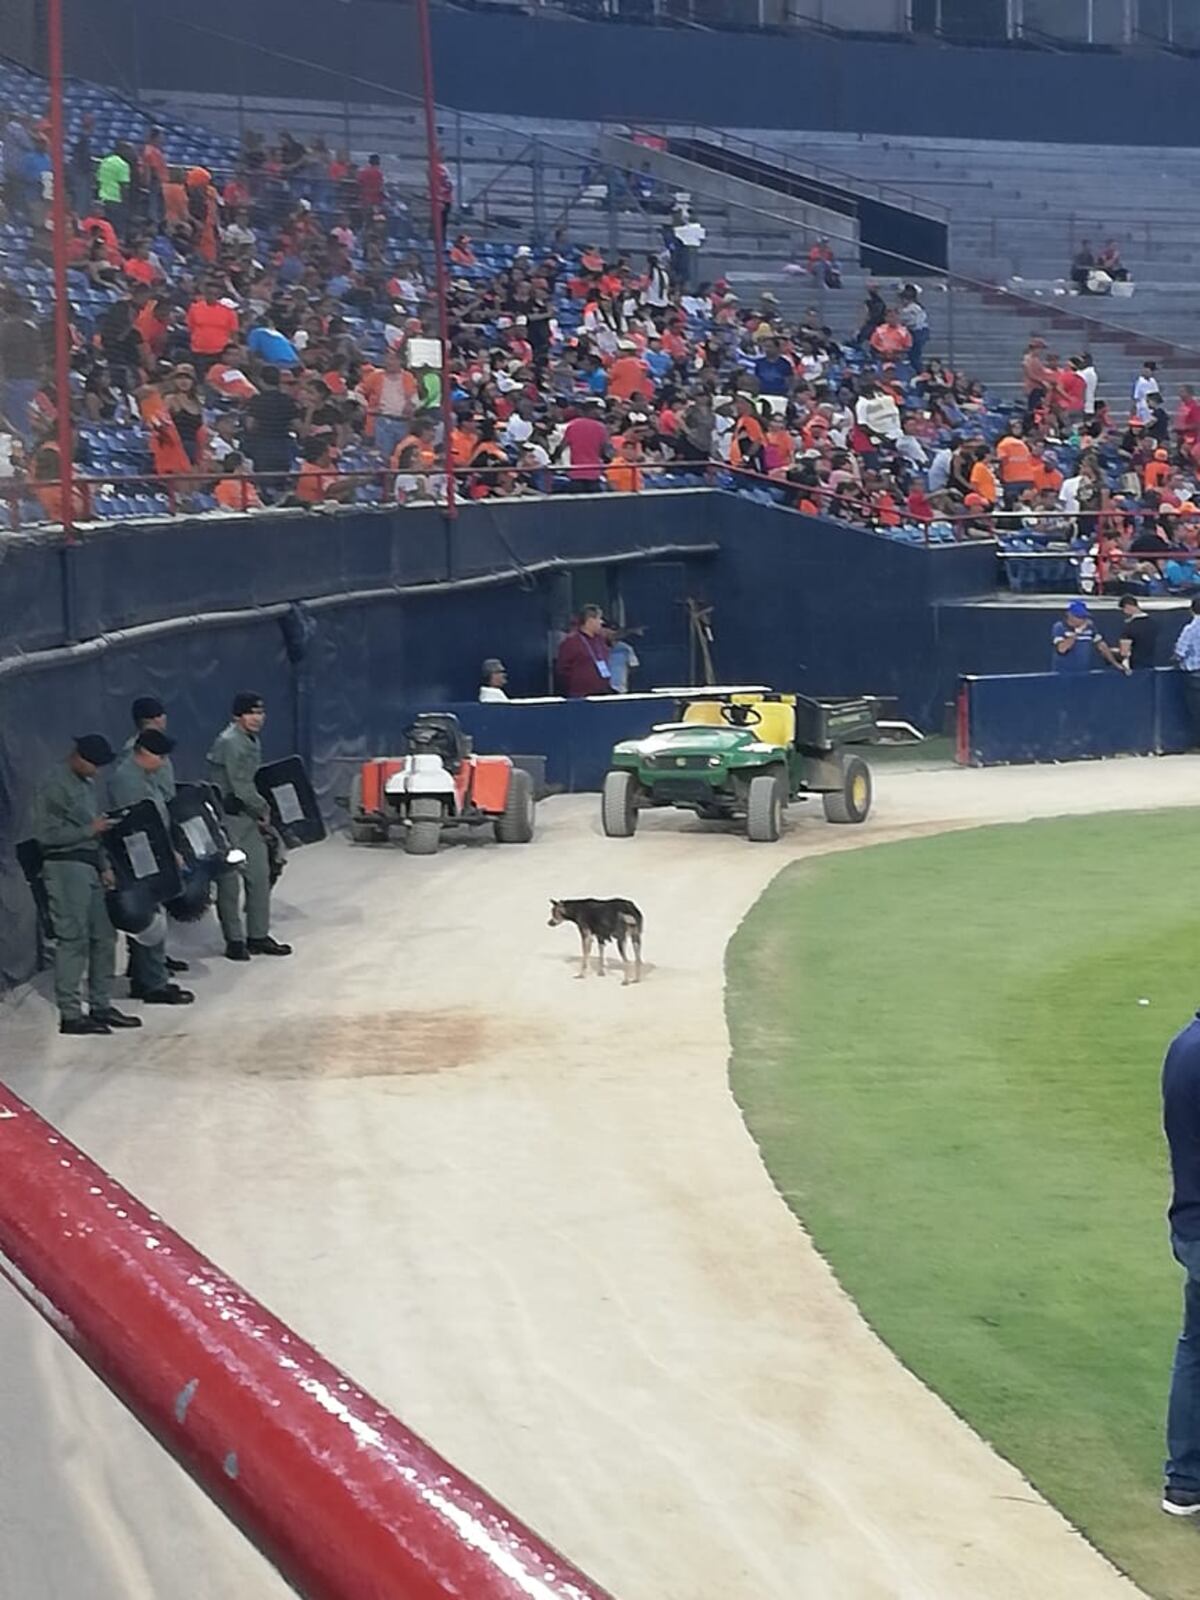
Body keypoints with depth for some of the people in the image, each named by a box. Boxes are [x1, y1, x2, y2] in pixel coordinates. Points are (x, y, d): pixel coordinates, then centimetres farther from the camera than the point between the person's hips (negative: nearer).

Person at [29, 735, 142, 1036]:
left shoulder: (87, 784, 17)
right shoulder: (55, 787, -11)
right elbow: (46, 833, -16)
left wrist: (104, 866, 13)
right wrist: (90, 830, -13)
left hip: (90, 867, 9)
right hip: (65, 867, -9)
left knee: (104, 937, 10)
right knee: (73, 940, -9)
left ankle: (101, 1005, 19)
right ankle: (70, 1014, -7)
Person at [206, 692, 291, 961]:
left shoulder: (252, 740, 13)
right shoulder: (230, 742, -17)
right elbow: (241, 787, -19)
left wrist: (260, 813, 7)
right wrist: (264, 810, -8)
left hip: (249, 818, 9)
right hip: (228, 818, -9)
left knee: (260, 876, 10)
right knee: (230, 881, 0)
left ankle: (258, 936, 18)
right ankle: (234, 941, 6)